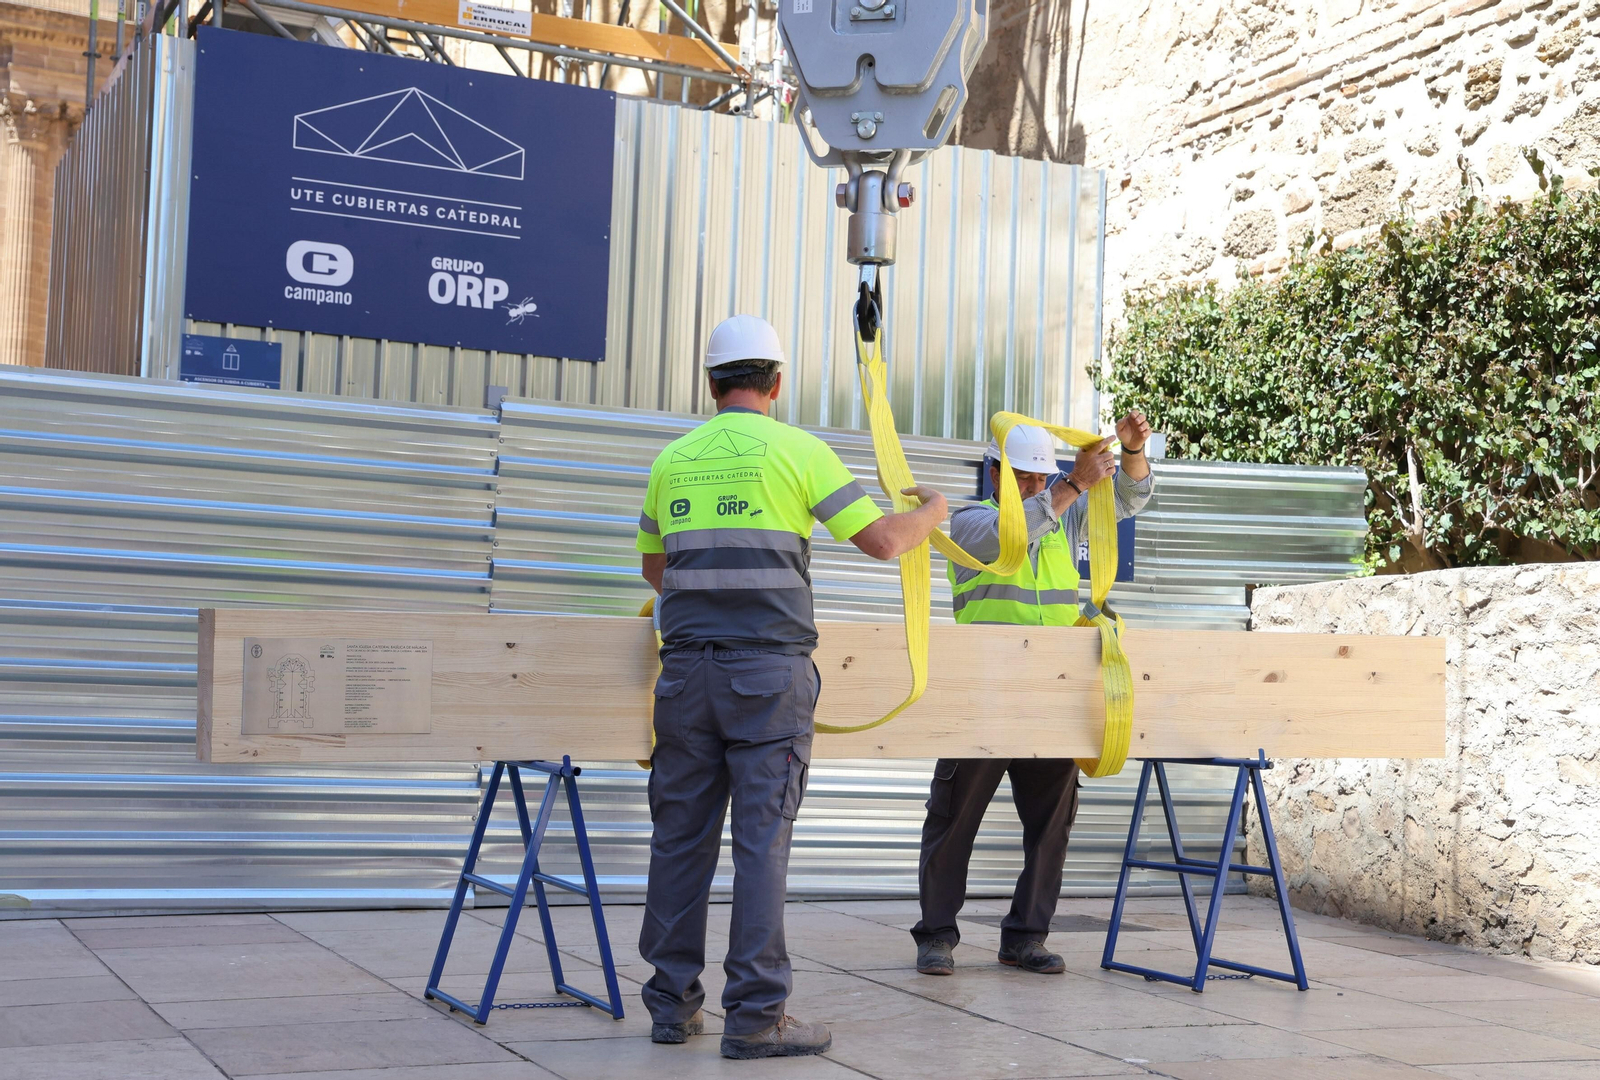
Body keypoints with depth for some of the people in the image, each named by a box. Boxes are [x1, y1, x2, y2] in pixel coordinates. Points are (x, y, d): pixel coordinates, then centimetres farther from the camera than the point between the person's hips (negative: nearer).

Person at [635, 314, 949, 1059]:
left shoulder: (673, 460, 13)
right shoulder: (796, 450, -1)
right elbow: (883, 540, -1)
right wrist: (931, 512, 21)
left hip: (686, 669, 4)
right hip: (768, 671, -4)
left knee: (681, 834, 9)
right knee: (761, 838, -3)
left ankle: (673, 1003, 14)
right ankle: (755, 1015, -2)